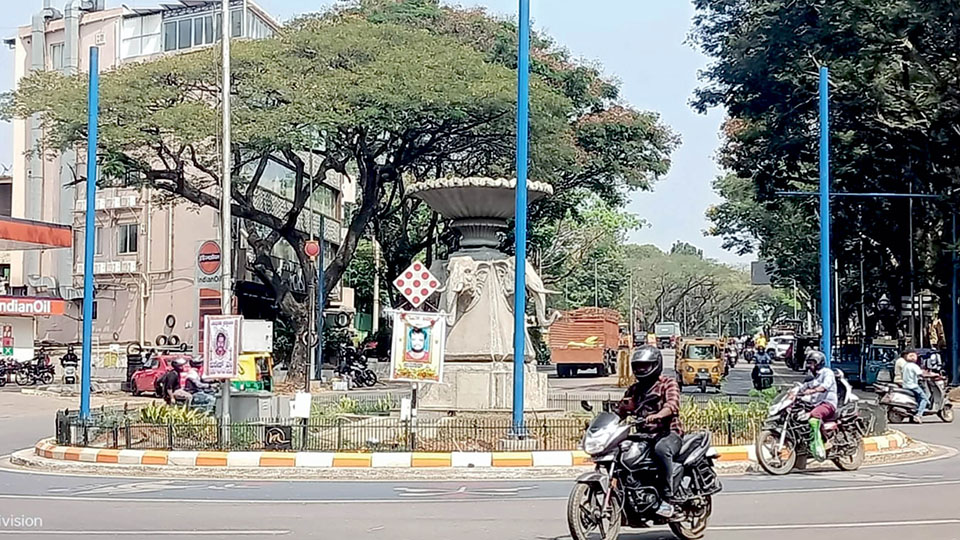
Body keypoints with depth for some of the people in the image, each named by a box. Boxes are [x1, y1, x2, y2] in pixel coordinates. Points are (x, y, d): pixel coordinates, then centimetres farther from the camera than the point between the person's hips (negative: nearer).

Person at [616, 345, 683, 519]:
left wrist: (657, 415, -36)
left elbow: (673, 405, -16)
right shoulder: (634, 389, 23)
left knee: (661, 449, -39)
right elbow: (621, 410, 21)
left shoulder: (668, 383, 4)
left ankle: (669, 497, -38)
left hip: (668, 432, -6)